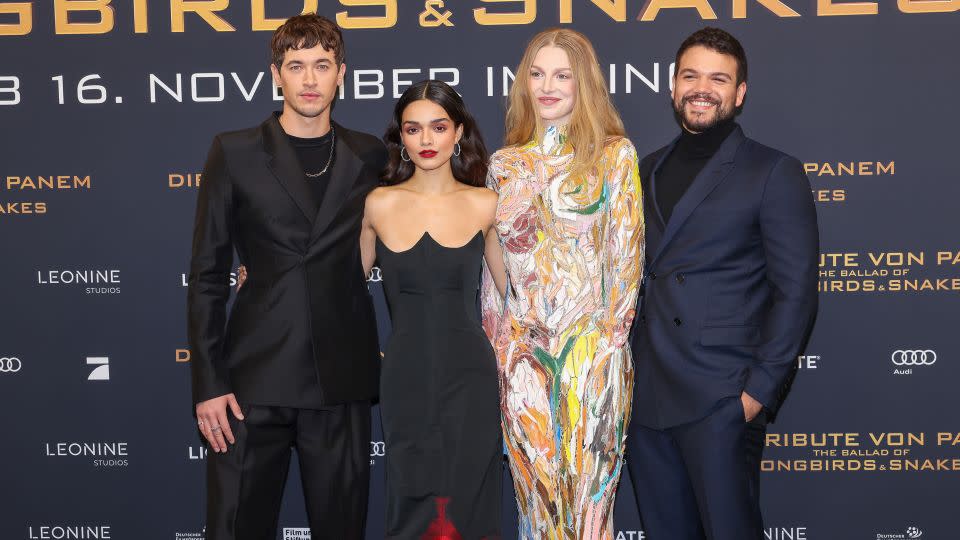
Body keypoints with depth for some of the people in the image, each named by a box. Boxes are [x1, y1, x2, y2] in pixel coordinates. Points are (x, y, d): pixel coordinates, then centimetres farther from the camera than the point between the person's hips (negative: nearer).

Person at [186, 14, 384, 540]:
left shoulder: (369, 156, 8)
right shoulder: (234, 152, 3)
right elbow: (207, 275, 1)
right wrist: (208, 382, -5)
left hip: (342, 379, 2)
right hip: (255, 377, -1)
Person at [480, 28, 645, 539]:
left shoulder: (615, 154, -1)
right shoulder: (506, 163, 9)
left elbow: (627, 249, -3)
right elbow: (494, 258, 12)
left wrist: (610, 333, -9)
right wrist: (494, 339, 8)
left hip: (591, 344, -3)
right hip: (522, 344, 3)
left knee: (589, 473, 3)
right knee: (534, 474, 9)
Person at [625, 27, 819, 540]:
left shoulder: (774, 173, -3)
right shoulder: (649, 169, 14)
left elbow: (796, 292, -7)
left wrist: (760, 388, -13)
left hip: (720, 401, -5)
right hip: (645, 395, 5)